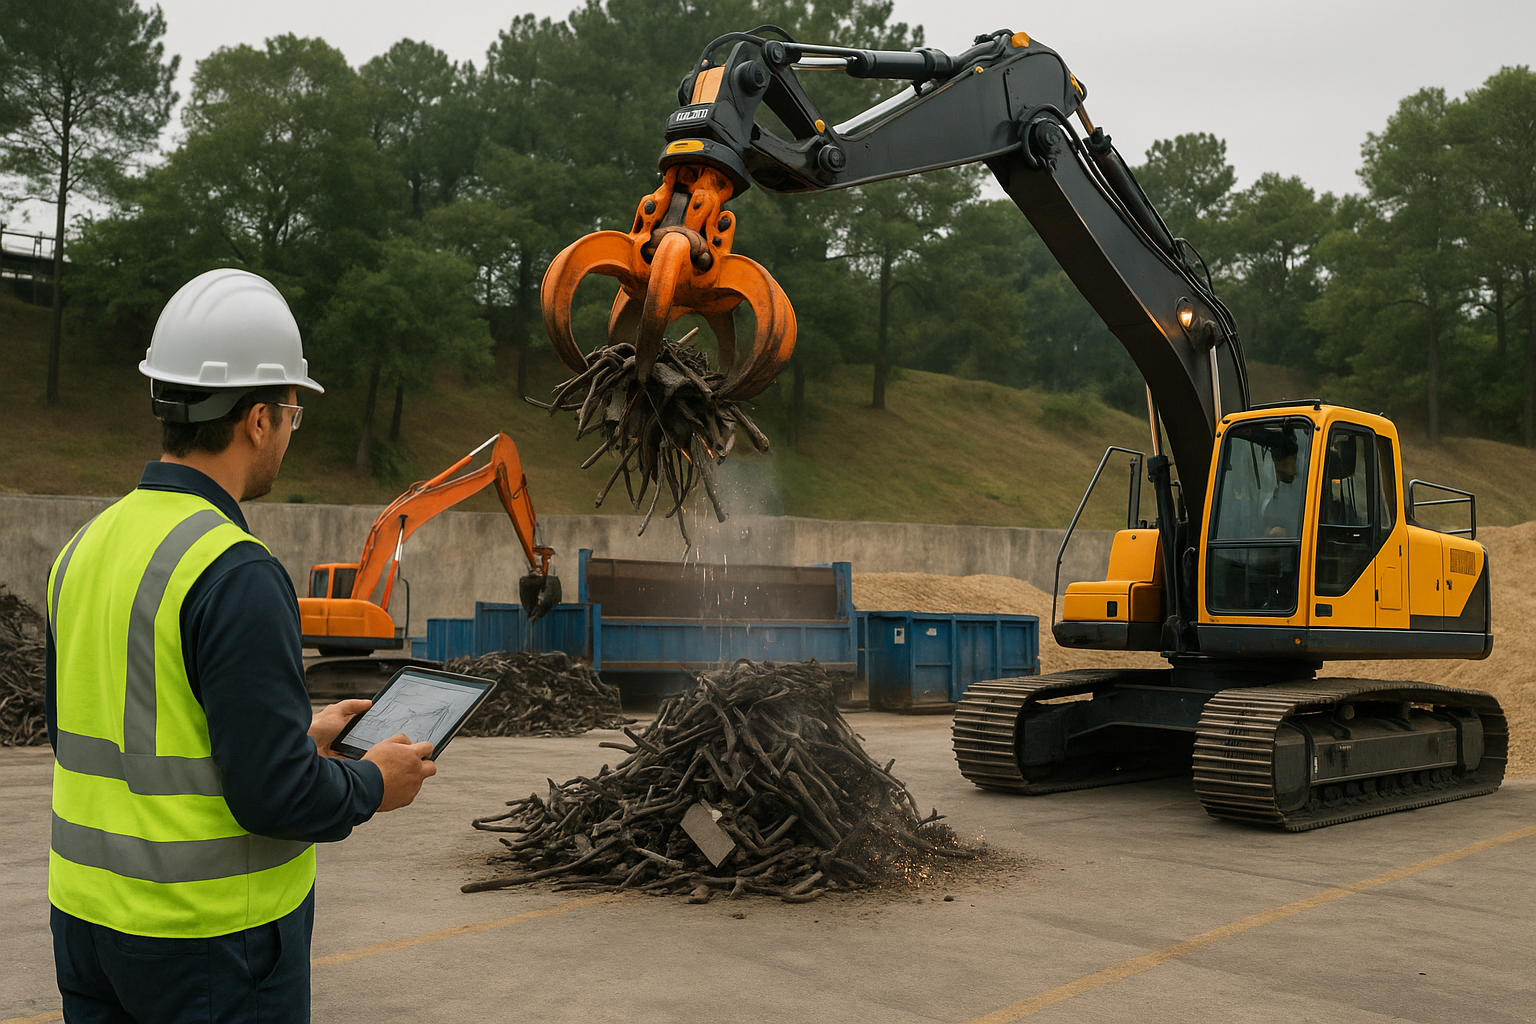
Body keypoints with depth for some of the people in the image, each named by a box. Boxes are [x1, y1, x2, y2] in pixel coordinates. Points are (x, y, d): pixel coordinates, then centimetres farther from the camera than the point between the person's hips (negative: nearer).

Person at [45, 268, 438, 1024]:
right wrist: (374, 784, -3)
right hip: (211, 935, -7)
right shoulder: (234, 574, -22)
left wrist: (295, 735, 15)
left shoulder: (86, 547, 4)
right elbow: (276, 794, -23)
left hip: (88, 917, 8)